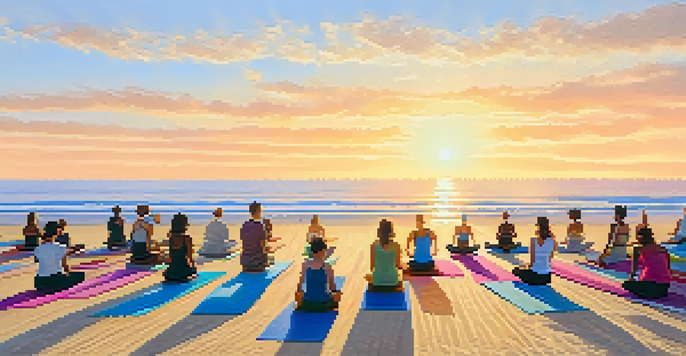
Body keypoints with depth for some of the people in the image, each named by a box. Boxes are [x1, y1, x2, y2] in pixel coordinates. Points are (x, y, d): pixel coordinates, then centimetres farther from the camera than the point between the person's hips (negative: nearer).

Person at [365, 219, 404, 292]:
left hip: (377, 280, 0)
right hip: (392, 279, 1)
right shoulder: (396, 246, -12)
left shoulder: (374, 245, -12)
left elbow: (372, 265, -4)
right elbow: (398, 264, -2)